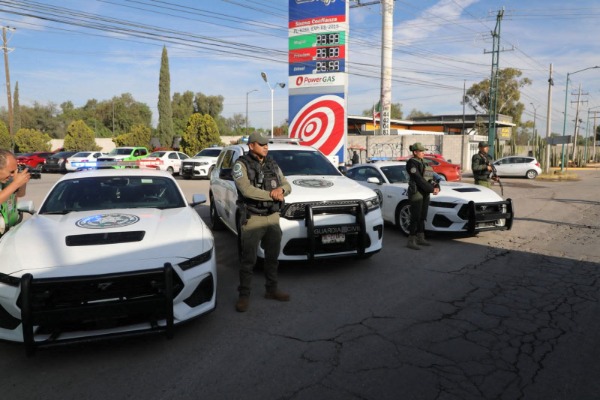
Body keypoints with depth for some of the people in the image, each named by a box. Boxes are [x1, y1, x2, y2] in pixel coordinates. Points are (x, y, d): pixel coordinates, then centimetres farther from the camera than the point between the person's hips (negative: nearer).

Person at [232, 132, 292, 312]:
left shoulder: (272, 164, 11)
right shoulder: (241, 164, -8)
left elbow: (287, 185, 10)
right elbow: (246, 190, -21)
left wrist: (280, 189, -15)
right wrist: (272, 195, -16)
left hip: (273, 217, 6)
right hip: (252, 219, -6)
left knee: (272, 257, 15)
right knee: (248, 260, 1)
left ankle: (271, 289, 30)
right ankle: (244, 295, 12)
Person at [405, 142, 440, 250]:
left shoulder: (422, 162, 15)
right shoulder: (412, 163, -12)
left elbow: (429, 177, 13)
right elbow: (419, 179, -19)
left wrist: (436, 186, -5)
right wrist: (431, 189, -17)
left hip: (425, 193, 9)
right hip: (416, 193, -9)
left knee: (422, 217, 12)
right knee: (415, 218, -6)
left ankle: (420, 239, 21)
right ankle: (411, 241, 0)